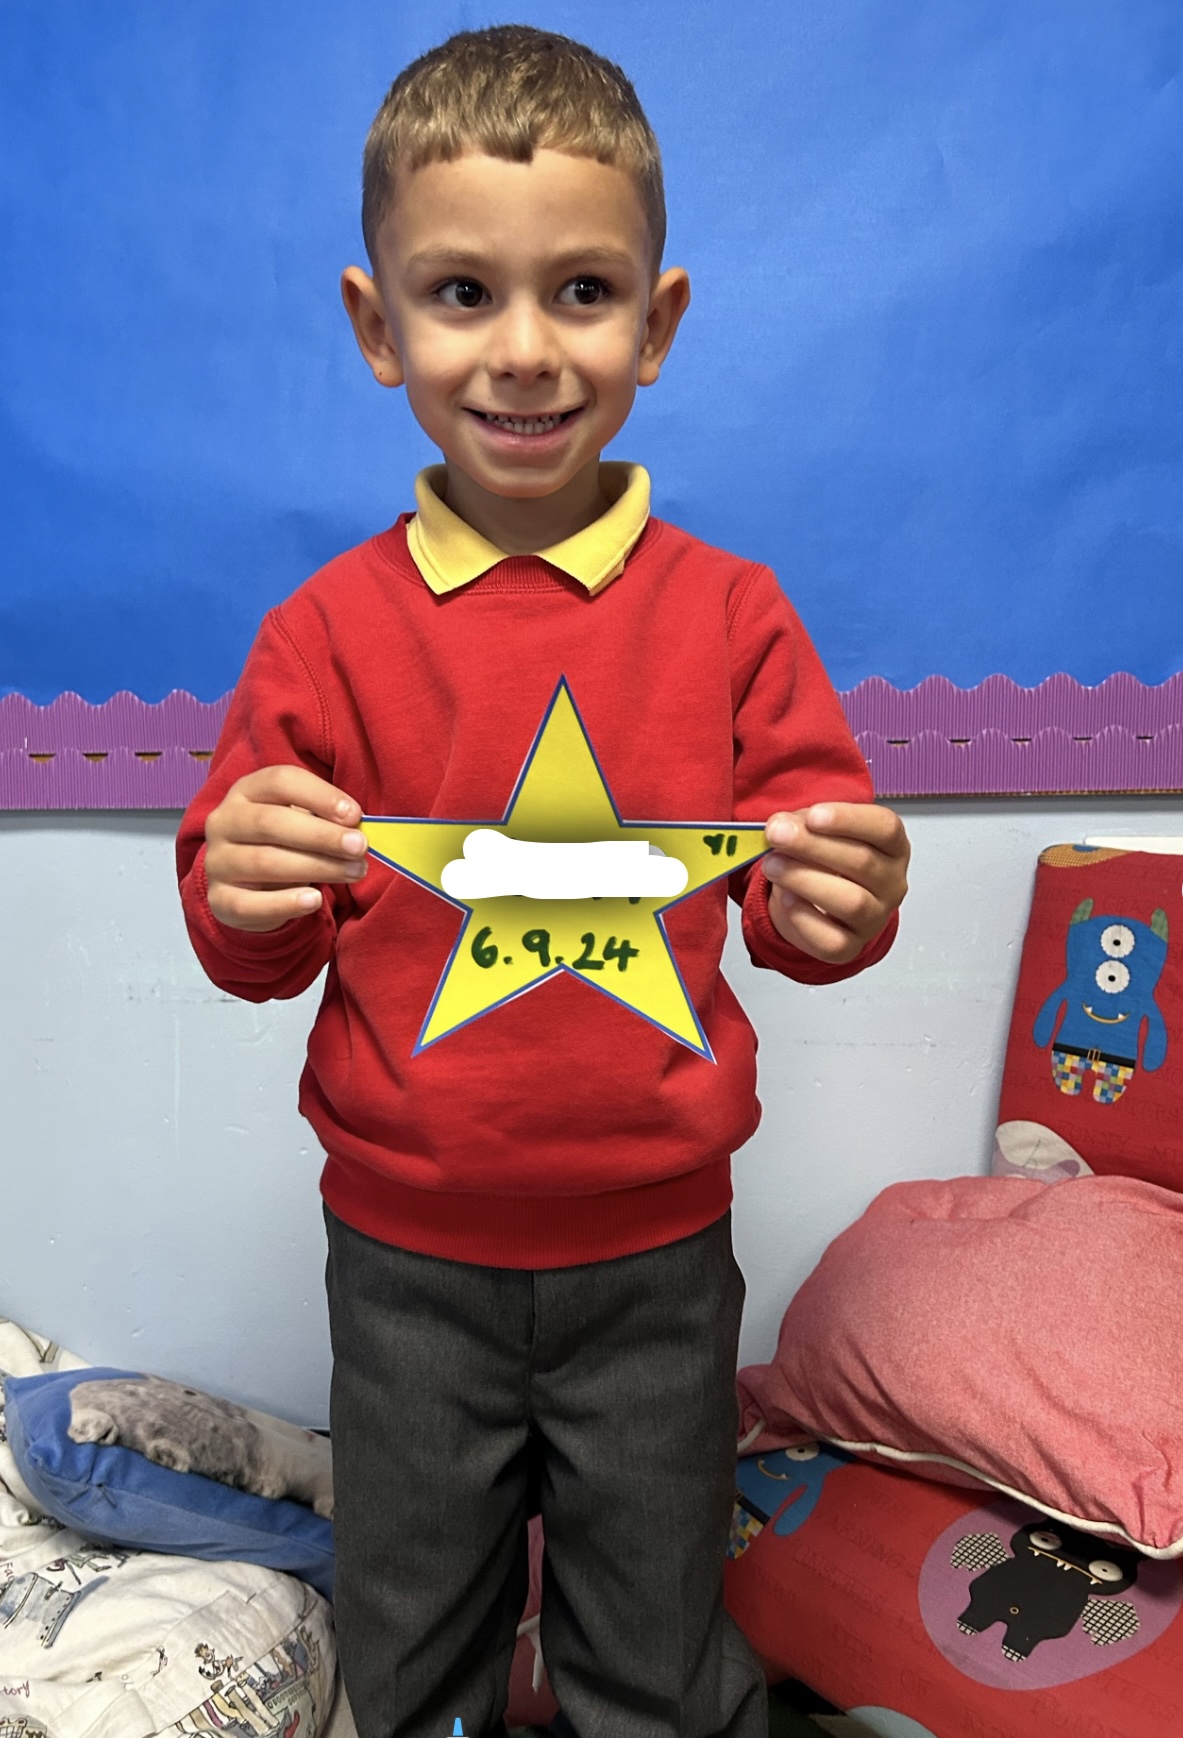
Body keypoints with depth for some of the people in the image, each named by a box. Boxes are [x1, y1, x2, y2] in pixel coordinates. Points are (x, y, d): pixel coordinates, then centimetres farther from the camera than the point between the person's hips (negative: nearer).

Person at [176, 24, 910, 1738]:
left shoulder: (728, 612, -6)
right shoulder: (330, 630, -6)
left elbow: (798, 892, -2)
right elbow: (261, 946, -1)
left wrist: (839, 905, -24)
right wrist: (241, 894, -23)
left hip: (654, 1242, 0)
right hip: (407, 1246, 1)